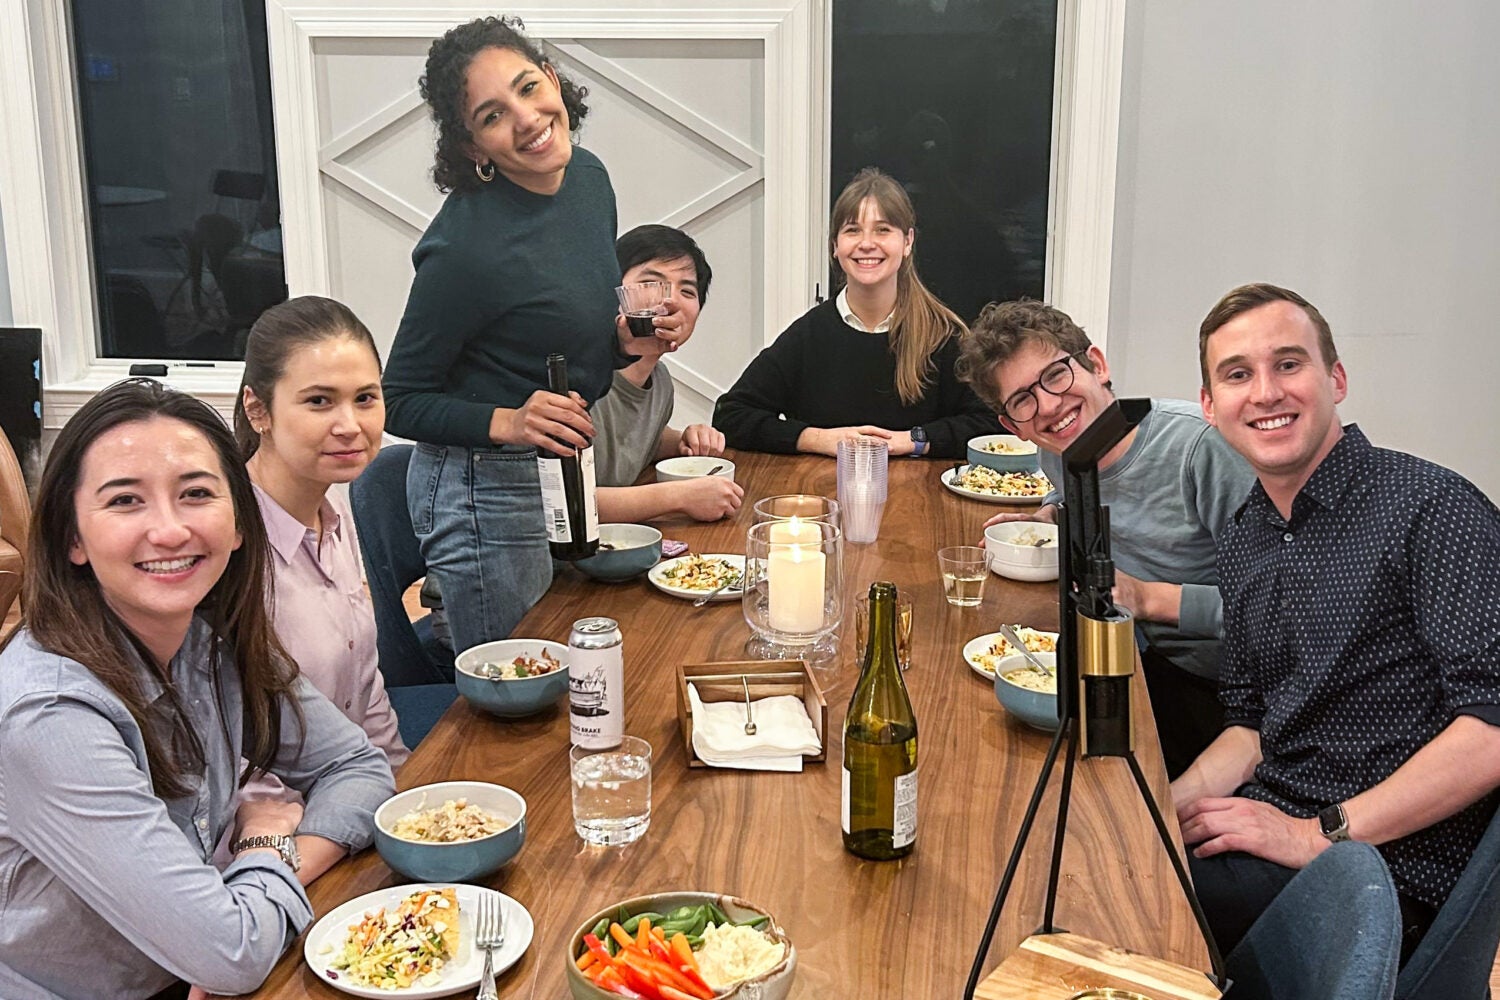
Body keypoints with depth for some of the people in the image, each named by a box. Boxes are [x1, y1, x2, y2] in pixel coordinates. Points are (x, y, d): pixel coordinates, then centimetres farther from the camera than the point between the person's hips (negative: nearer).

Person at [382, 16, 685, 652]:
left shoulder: (589, 177, -1)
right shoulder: (465, 245, -25)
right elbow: (399, 403, -14)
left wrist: (625, 342, -5)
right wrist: (507, 423, -28)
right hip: (485, 491, -8)